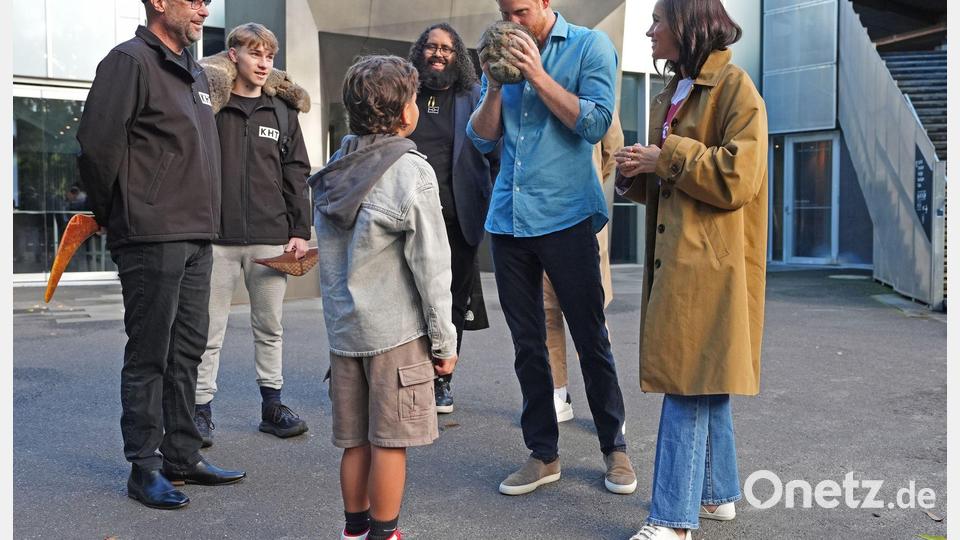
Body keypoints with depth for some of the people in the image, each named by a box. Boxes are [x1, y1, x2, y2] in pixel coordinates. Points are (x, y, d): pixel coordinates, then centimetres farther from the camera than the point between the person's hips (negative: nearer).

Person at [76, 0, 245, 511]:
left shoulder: (194, 72, 19)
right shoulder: (131, 60, -9)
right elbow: (97, 142, -16)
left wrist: (204, 218, 16)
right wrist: (111, 213, -5)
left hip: (196, 237, 8)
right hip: (152, 238, -8)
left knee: (187, 350, 13)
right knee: (148, 355, -1)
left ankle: (183, 456, 24)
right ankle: (144, 467, 10)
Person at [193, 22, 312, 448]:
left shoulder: (282, 113, 10)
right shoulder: (208, 107, 1)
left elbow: (296, 175, 9)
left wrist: (300, 231, 3)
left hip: (270, 238, 3)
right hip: (217, 237, -2)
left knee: (270, 326, 11)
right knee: (210, 330, 4)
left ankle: (272, 405, 21)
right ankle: (201, 410, 15)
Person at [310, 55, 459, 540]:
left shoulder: (333, 172, 7)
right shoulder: (411, 172, -12)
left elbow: (329, 254, 10)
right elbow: (430, 264, -13)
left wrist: (342, 310, 17)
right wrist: (444, 338, -6)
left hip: (343, 325, 7)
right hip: (395, 328, -6)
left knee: (356, 440, 16)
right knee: (390, 442, 4)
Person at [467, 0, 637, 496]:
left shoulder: (590, 46, 0)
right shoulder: (506, 55, 12)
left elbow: (595, 124, -11)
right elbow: (482, 139, 9)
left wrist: (537, 75, -13)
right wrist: (495, 85, -6)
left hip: (565, 216, -4)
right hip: (508, 218, 5)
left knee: (590, 338, 4)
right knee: (527, 343, 8)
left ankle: (615, 448, 19)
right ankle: (543, 454, 19)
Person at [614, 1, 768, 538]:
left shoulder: (734, 86, -8)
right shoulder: (673, 93, 19)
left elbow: (738, 176, -18)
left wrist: (667, 158, -13)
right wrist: (637, 172, 3)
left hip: (710, 260, -9)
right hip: (677, 255, 9)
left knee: (689, 383, -8)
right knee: (702, 382, 15)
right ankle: (717, 493, 27)